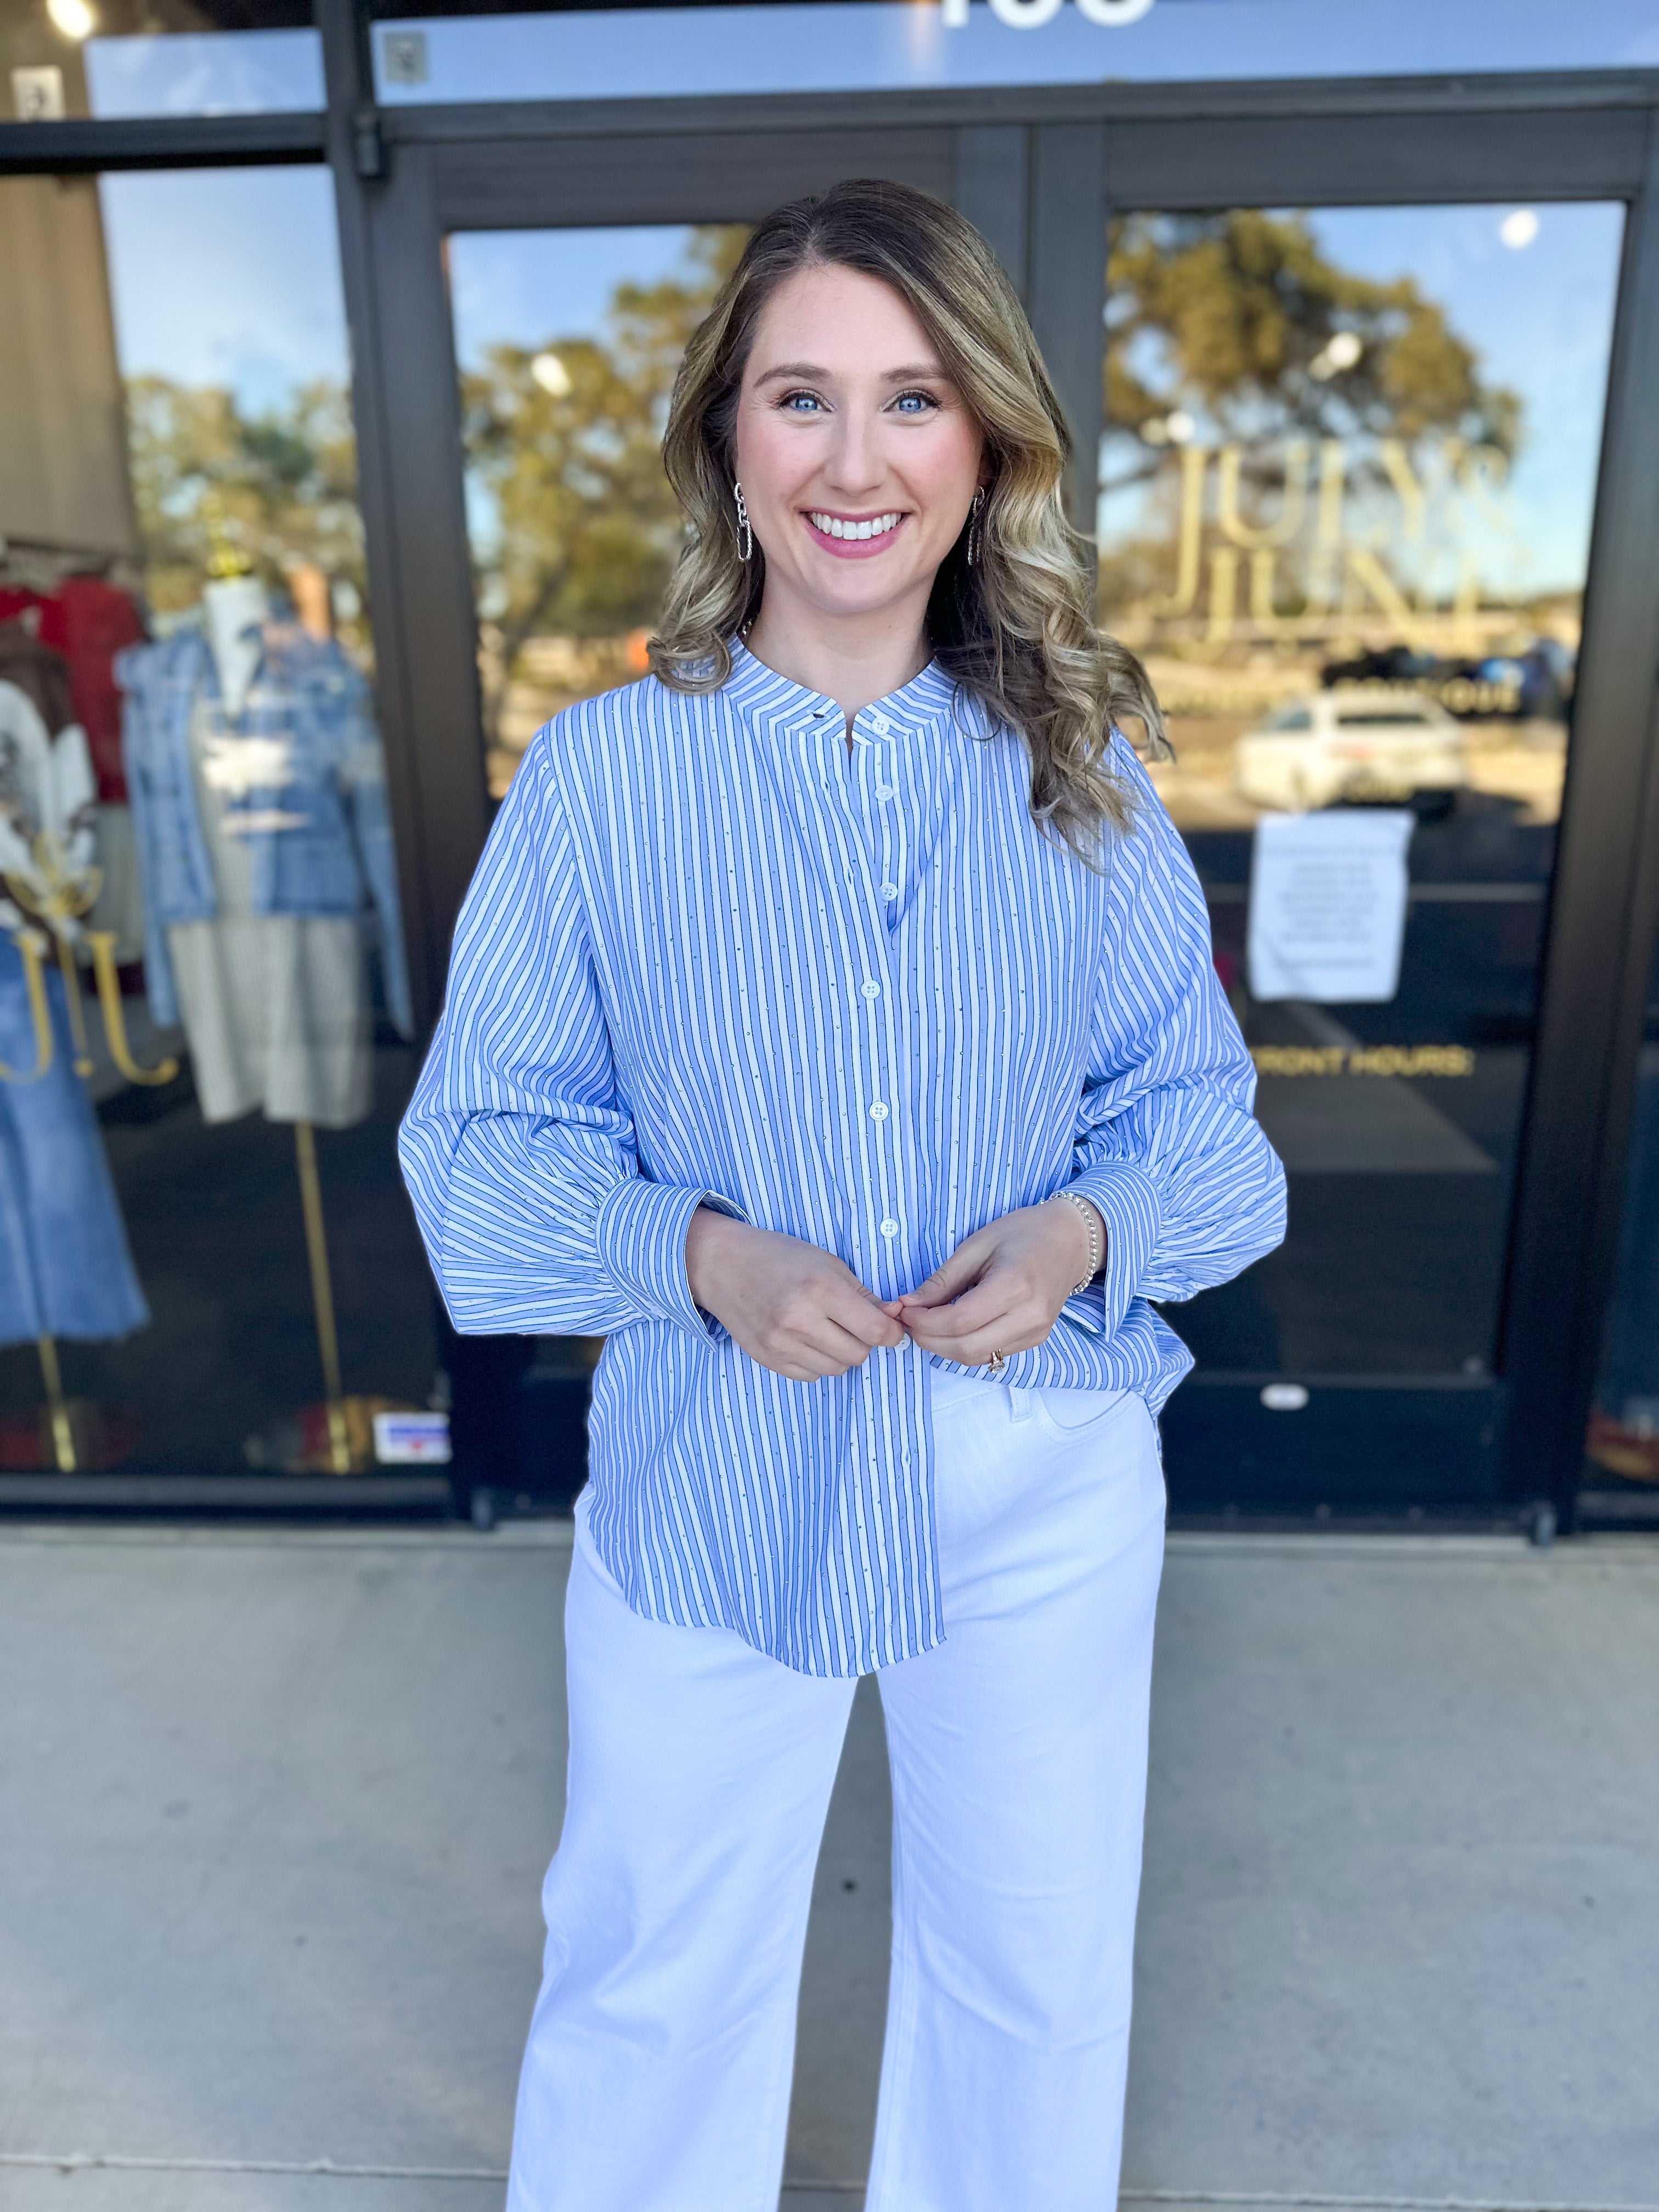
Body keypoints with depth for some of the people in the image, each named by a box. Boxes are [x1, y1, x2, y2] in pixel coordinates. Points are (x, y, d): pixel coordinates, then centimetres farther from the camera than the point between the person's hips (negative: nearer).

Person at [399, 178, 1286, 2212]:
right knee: (655, 1974, 21)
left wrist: (1082, 1230, -18)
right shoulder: (600, 776, -9)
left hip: (1044, 1488, 2)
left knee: (1036, 1969, 24)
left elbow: (1193, 1098, 3)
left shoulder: (1081, 780, -3)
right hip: (707, 1489, -1)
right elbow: (482, 1139, -6)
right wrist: (700, 1253, -23)